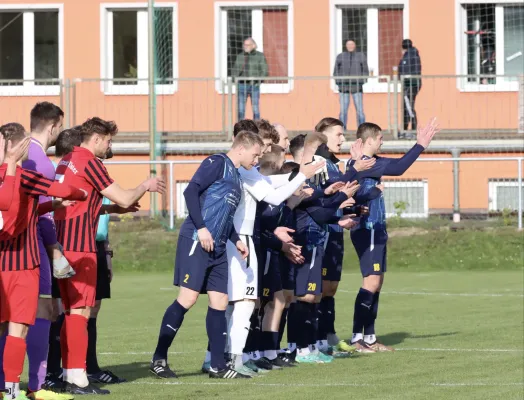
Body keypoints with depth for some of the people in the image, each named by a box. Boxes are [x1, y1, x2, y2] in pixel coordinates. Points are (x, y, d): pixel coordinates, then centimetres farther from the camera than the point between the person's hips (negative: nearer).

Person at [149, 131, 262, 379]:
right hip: (196, 241, -9)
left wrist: (235, 240, 15)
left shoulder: (236, 177, 22)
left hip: (217, 248, 9)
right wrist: (201, 228, -21)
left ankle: (217, 366, 10)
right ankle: (158, 359, -5)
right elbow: (191, 191, -16)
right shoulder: (218, 163, -5)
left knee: (220, 302, 5)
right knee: (188, 298, -12)